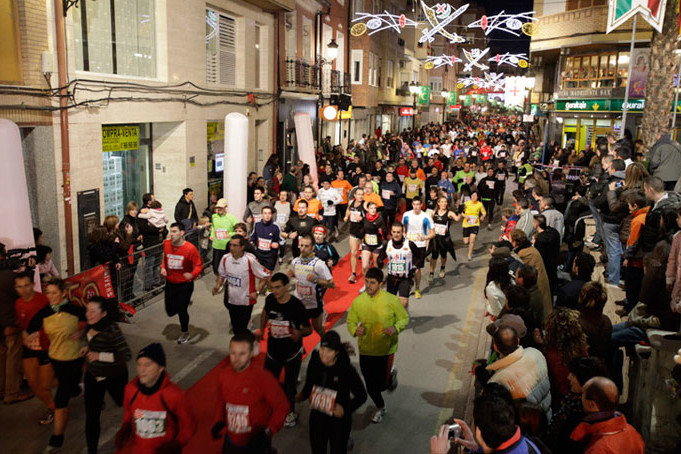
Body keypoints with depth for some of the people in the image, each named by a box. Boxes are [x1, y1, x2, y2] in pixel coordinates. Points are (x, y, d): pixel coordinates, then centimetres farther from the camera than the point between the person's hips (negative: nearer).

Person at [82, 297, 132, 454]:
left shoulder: (112, 330, -31)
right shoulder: (92, 326, -9)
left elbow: (126, 355, -33)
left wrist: (100, 356, -31)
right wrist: (88, 347, -4)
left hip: (115, 377, -5)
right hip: (93, 375, 5)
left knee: (123, 402, 26)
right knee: (91, 416, 5)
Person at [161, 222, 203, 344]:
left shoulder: (190, 248, -19)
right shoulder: (166, 244, -5)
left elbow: (198, 266, -13)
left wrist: (192, 274, -33)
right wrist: (163, 267, -5)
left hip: (185, 284, -5)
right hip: (170, 283, 5)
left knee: (182, 310, 3)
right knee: (170, 311, 10)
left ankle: (184, 333, 32)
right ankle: (185, 302, 43)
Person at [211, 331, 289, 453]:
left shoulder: (263, 378, -20)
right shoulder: (224, 376, -7)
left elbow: (282, 406, -13)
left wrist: (268, 431, -20)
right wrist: (218, 422, -3)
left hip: (257, 445, -4)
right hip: (231, 442, 4)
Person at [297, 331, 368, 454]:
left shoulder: (347, 369, -22)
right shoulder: (314, 363, -12)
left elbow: (362, 396, -12)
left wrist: (346, 409, -25)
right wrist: (302, 396, -14)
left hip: (339, 419, -3)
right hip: (317, 417, 4)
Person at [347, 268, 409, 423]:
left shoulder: (392, 300, -13)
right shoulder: (358, 301, -8)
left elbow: (404, 318, -2)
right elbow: (350, 321, 3)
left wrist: (395, 328, -23)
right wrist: (355, 330, -20)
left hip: (386, 349, -2)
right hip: (365, 350, 2)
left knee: (380, 385, 1)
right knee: (370, 386, 14)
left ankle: (391, 375, 38)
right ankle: (380, 408, 46)